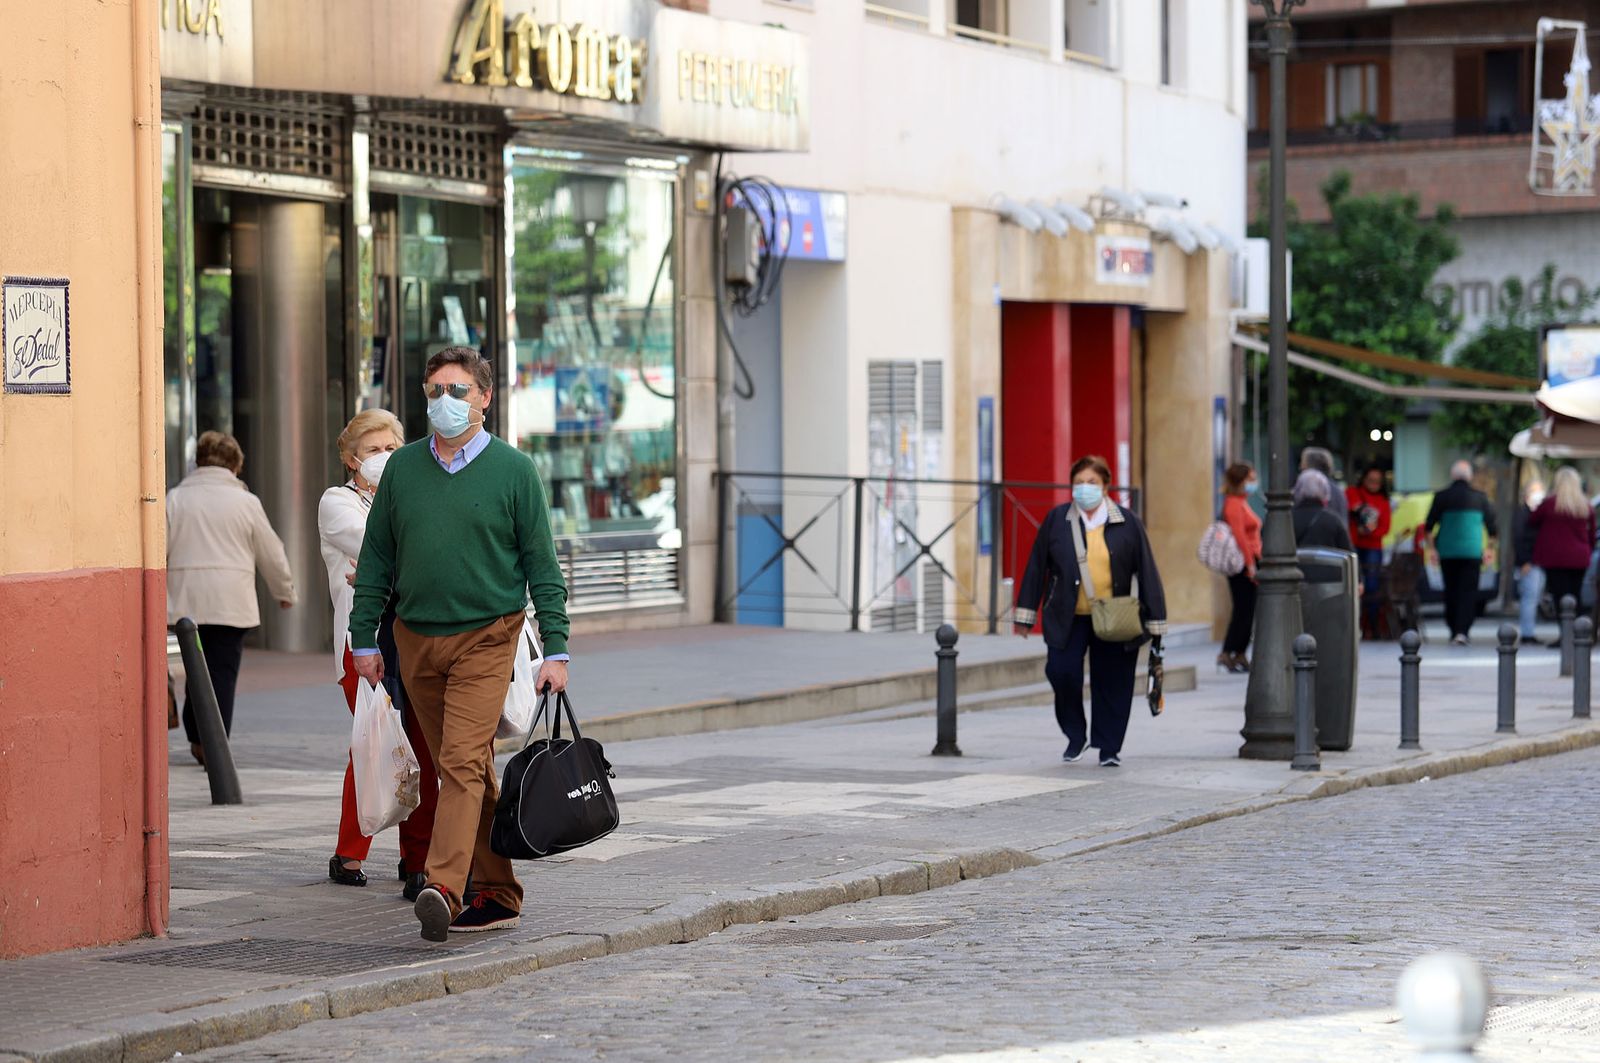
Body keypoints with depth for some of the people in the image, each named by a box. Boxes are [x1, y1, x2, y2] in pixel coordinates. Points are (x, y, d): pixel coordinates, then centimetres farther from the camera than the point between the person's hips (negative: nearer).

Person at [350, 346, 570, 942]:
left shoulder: (513, 470, -2)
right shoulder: (403, 467, 8)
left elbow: (542, 565, 0)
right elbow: (376, 558, 12)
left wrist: (555, 649, -4)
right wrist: (364, 637, 7)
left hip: (486, 637, -4)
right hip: (416, 640, 4)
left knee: (462, 762, -17)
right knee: (467, 769, 9)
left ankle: (444, 888, -27)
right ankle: (497, 895, 15)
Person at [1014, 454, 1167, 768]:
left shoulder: (1127, 523, 2)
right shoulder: (1056, 520, 3)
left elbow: (1146, 573, 3)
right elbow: (1037, 568, 7)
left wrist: (1155, 621, 1)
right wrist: (1025, 613, 5)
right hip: (1068, 618, 0)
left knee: (1112, 683, 2)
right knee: (1062, 672, -12)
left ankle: (1109, 748, 17)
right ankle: (1076, 736, 10)